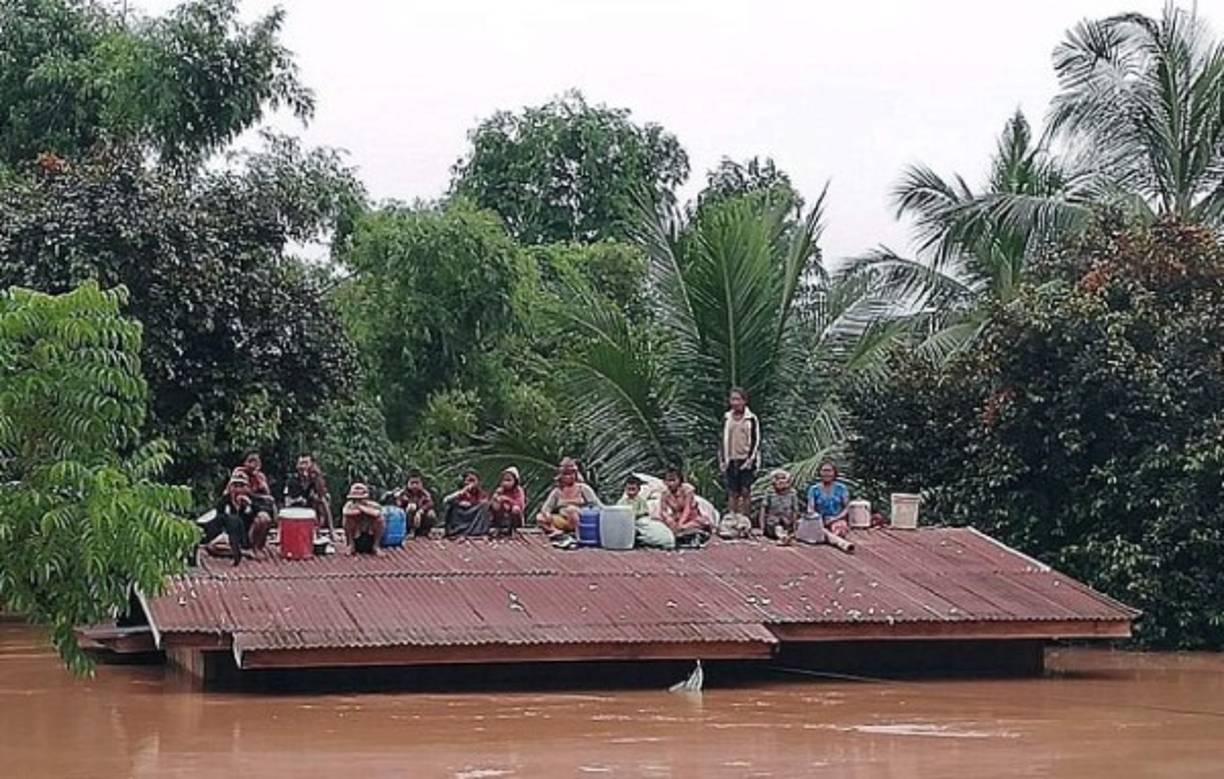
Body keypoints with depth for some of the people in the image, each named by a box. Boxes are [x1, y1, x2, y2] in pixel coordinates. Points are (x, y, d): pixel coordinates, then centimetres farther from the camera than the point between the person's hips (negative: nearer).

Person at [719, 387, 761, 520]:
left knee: (745, 492, -3)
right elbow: (722, 441, 14)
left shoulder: (751, 419, 0)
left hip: (746, 461, -3)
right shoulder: (726, 419, 10)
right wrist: (722, 461, 7)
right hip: (731, 461, 3)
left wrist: (751, 459, -11)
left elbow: (756, 441, -2)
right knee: (732, 493, 3)